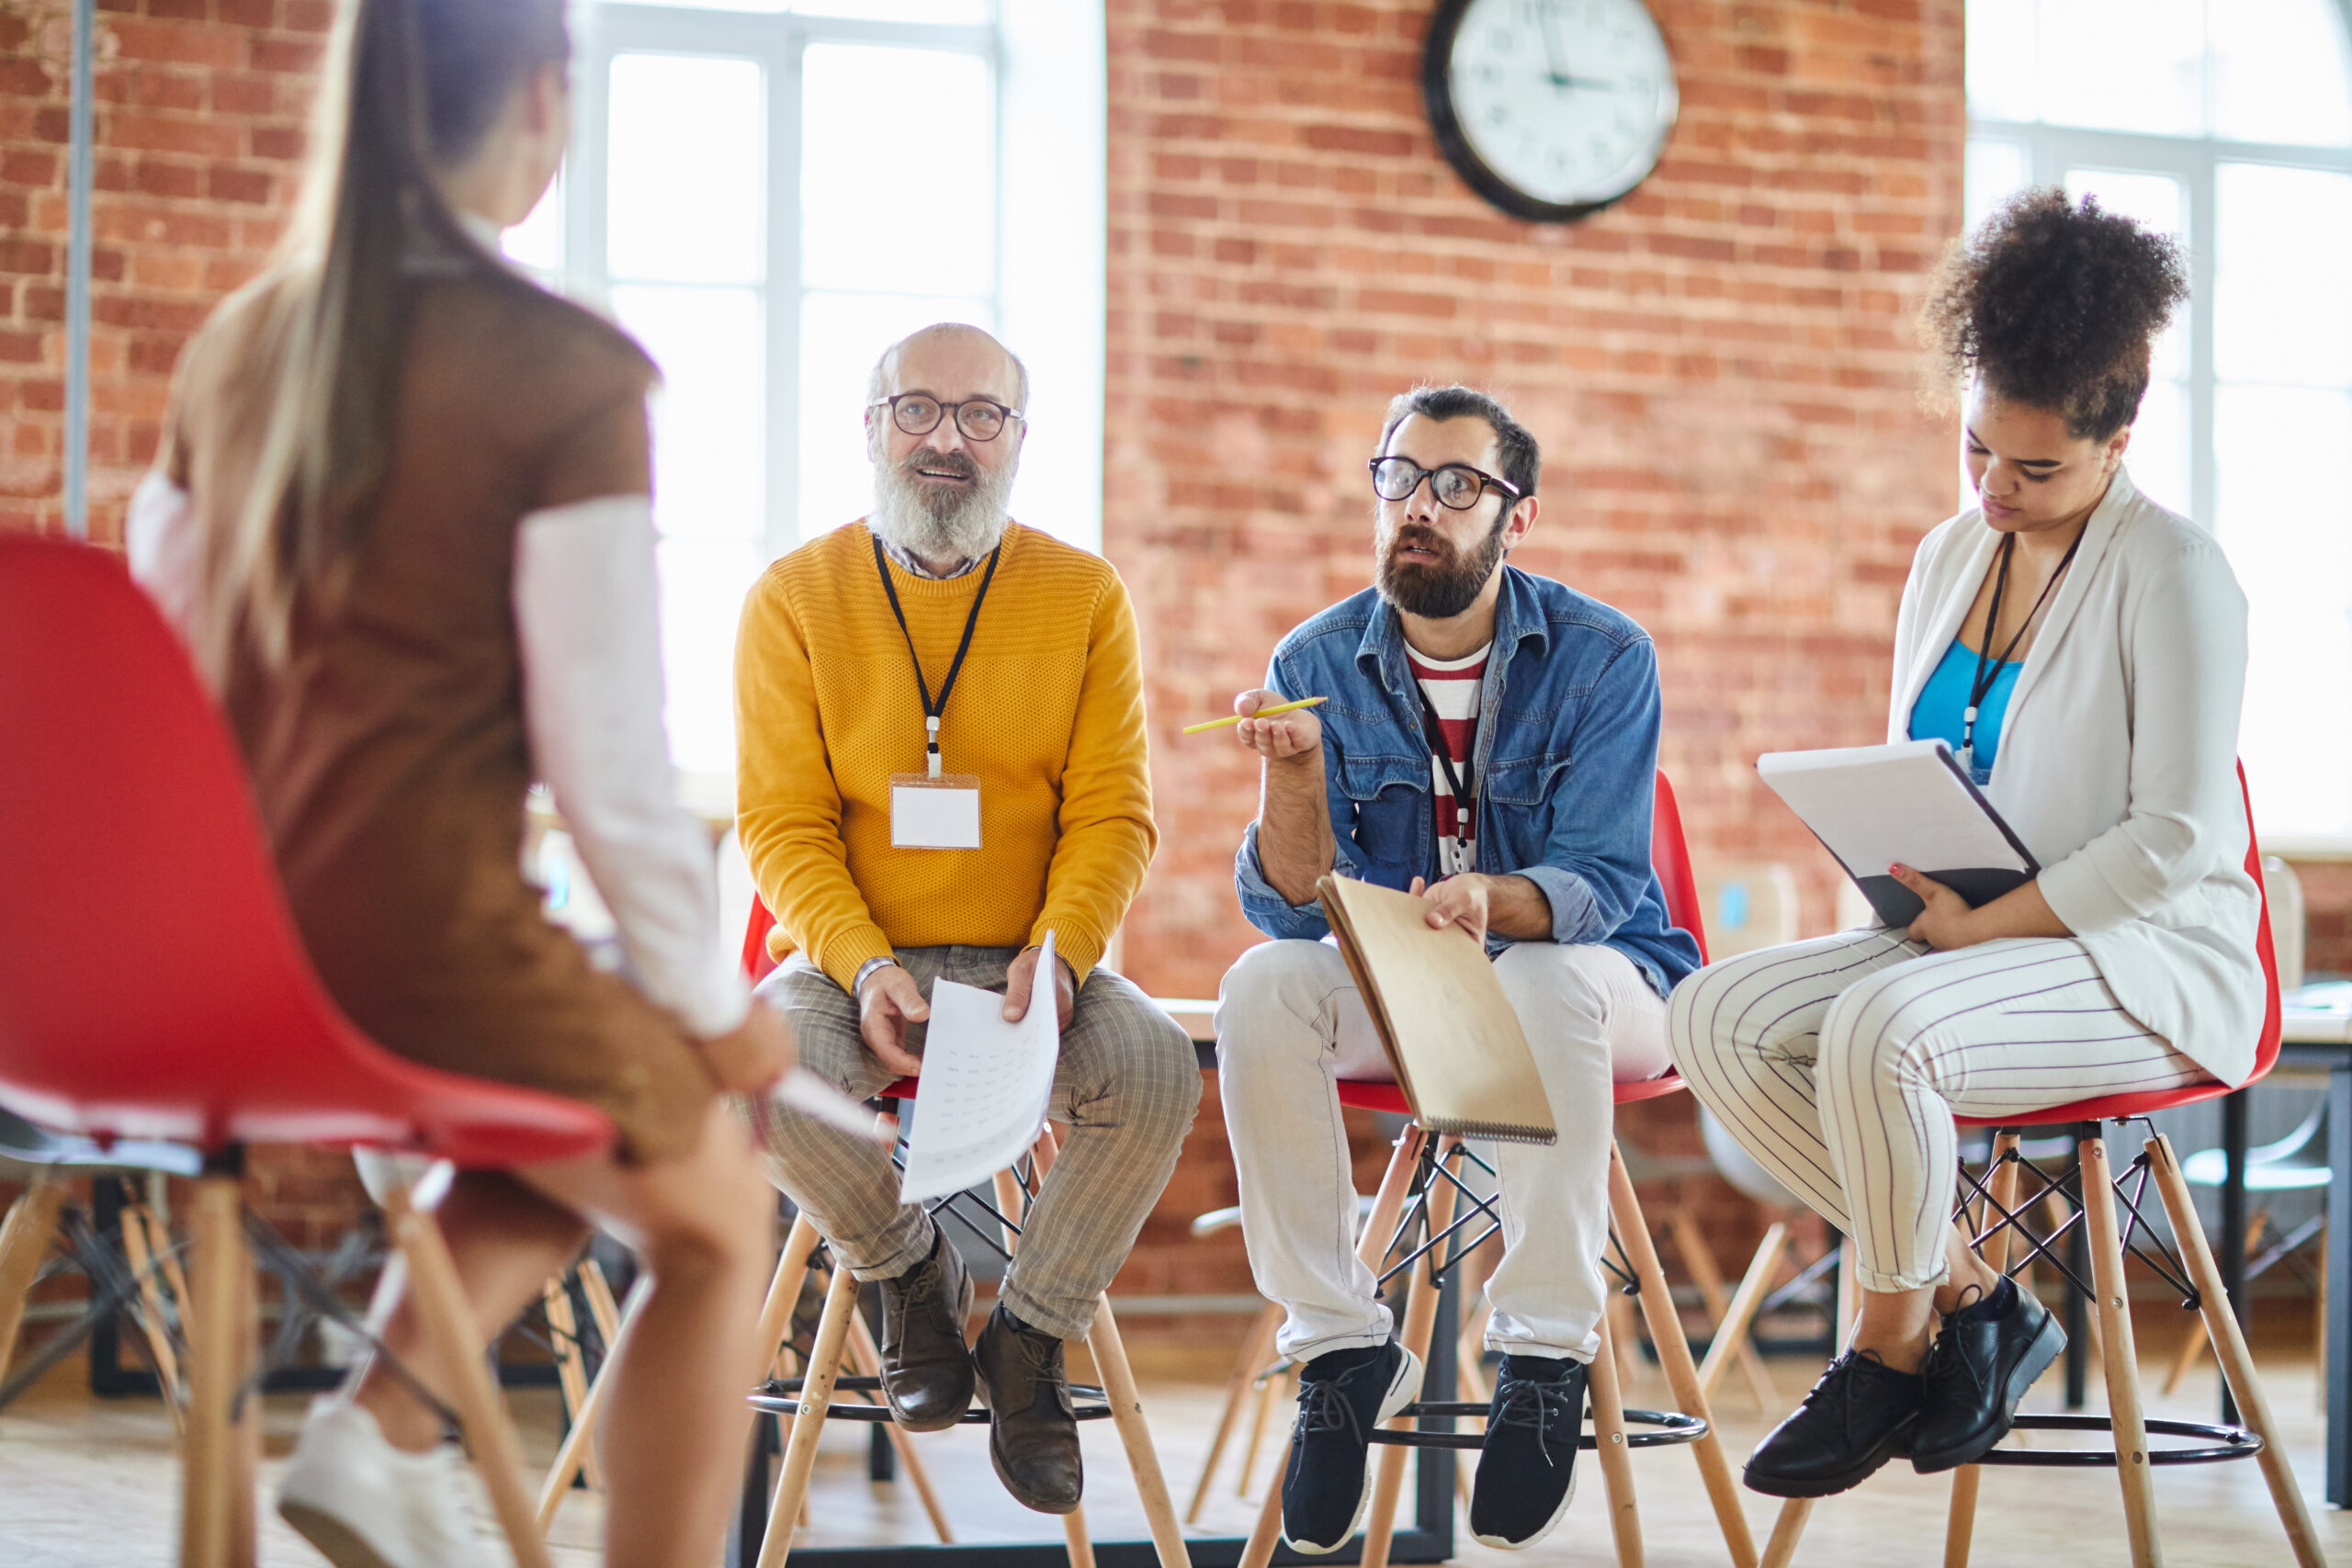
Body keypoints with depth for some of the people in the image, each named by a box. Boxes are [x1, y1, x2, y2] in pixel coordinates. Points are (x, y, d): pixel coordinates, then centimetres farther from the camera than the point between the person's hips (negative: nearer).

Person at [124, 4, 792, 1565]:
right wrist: (715, 1007, 3)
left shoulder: (237, 346, 7)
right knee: (716, 1214, 20)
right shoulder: (568, 377, -12)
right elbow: (608, 754, -12)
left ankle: (392, 1418, 12)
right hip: (432, 953, -7)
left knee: (618, 1085, 32)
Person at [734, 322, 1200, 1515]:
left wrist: (1059, 954, -18)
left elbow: (1111, 817, 1)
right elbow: (782, 825, -1)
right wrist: (865, 967, -19)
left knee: (1157, 1072, -30)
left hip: (1032, 958, 1)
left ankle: (1029, 1339, -5)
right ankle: (907, 1265, -1)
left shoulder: (1084, 597, 4)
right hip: (851, 956, 0)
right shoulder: (795, 598, 2)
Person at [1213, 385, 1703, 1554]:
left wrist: (1493, 901, -43)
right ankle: (1339, 1345, -19)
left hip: (1594, 975, -3)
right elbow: (1292, 907, -11)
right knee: (1262, 986, -27)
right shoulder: (1319, 665, -4)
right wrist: (1294, 771, -31)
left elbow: (1599, 883, -20)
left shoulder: (1600, 659, -11)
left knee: (1545, 978, -37)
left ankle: (1546, 1353, -27)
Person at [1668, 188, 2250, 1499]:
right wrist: (1908, 877, -2)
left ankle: (1892, 1351, -11)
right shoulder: (1952, 557, 12)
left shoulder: (2172, 575, -10)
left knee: (1880, 1032, -35)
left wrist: (1978, 924, -18)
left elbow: (2171, 838, -17)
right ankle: (1968, 1293, -10)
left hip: (2141, 960, -8)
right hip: (1962, 941, 8)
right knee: (1719, 1015, -16)